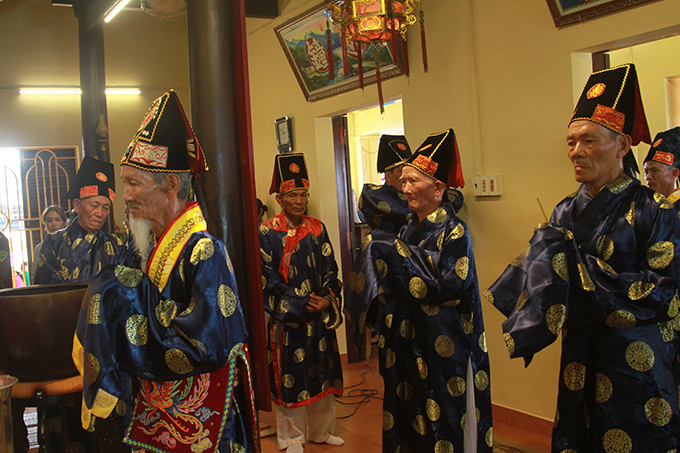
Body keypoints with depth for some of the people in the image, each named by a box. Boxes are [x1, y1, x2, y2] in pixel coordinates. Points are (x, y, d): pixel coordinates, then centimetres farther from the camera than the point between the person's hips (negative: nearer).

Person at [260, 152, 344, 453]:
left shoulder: (317, 228, 7)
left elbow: (329, 269, 8)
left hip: (320, 314, 5)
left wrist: (327, 299, -9)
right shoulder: (267, 231, -7)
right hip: (286, 316, -4)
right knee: (288, 374, 4)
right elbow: (268, 277, -11)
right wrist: (302, 304, -15)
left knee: (322, 370, 12)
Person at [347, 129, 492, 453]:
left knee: (442, 421, 2)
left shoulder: (454, 231, -11)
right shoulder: (409, 230, 10)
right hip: (408, 341, 7)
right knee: (408, 418, 13)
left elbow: (449, 289, -21)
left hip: (442, 344, -7)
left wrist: (401, 258, -17)